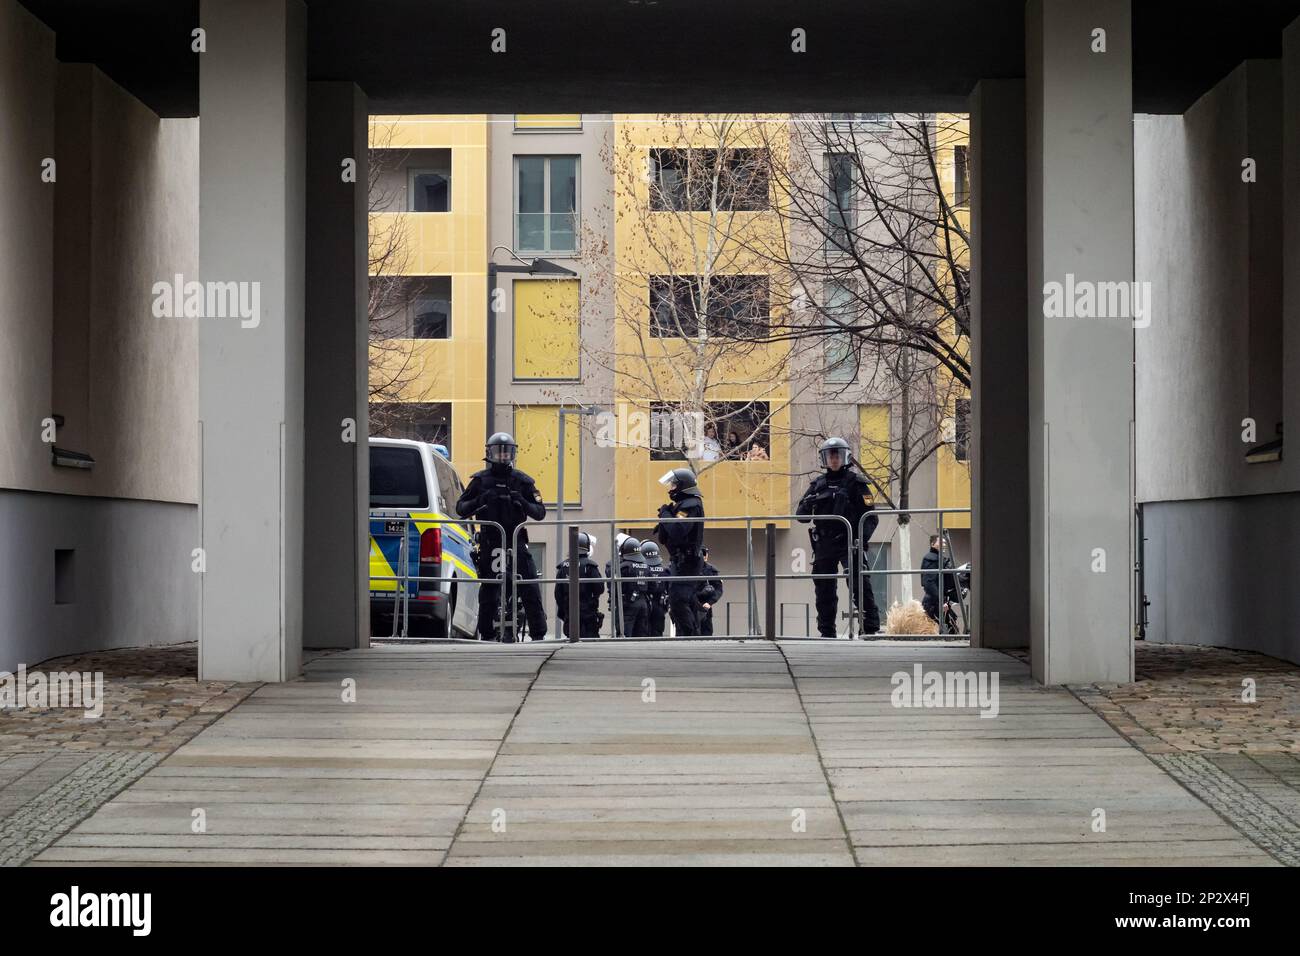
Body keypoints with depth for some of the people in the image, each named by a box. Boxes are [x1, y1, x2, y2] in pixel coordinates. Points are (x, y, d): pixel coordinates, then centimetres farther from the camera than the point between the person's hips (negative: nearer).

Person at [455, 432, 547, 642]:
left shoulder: (523, 481, 10)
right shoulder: (480, 480, 11)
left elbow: (540, 512, 8)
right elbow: (460, 508, 9)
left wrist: (523, 503, -12)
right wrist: (478, 501, -11)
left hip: (516, 537, 0)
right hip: (489, 539, 0)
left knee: (530, 588, -8)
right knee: (487, 589, -1)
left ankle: (538, 633, -4)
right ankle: (487, 633, 7)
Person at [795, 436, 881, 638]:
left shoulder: (855, 483, 1)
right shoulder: (818, 484, 13)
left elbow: (871, 516, -3)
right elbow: (801, 515, 14)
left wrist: (862, 539, -17)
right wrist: (809, 503, -9)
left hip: (848, 544, -5)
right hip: (824, 545, 5)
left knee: (860, 586, -15)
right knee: (824, 591, 8)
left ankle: (871, 628, -15)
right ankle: (827, 632, 16)